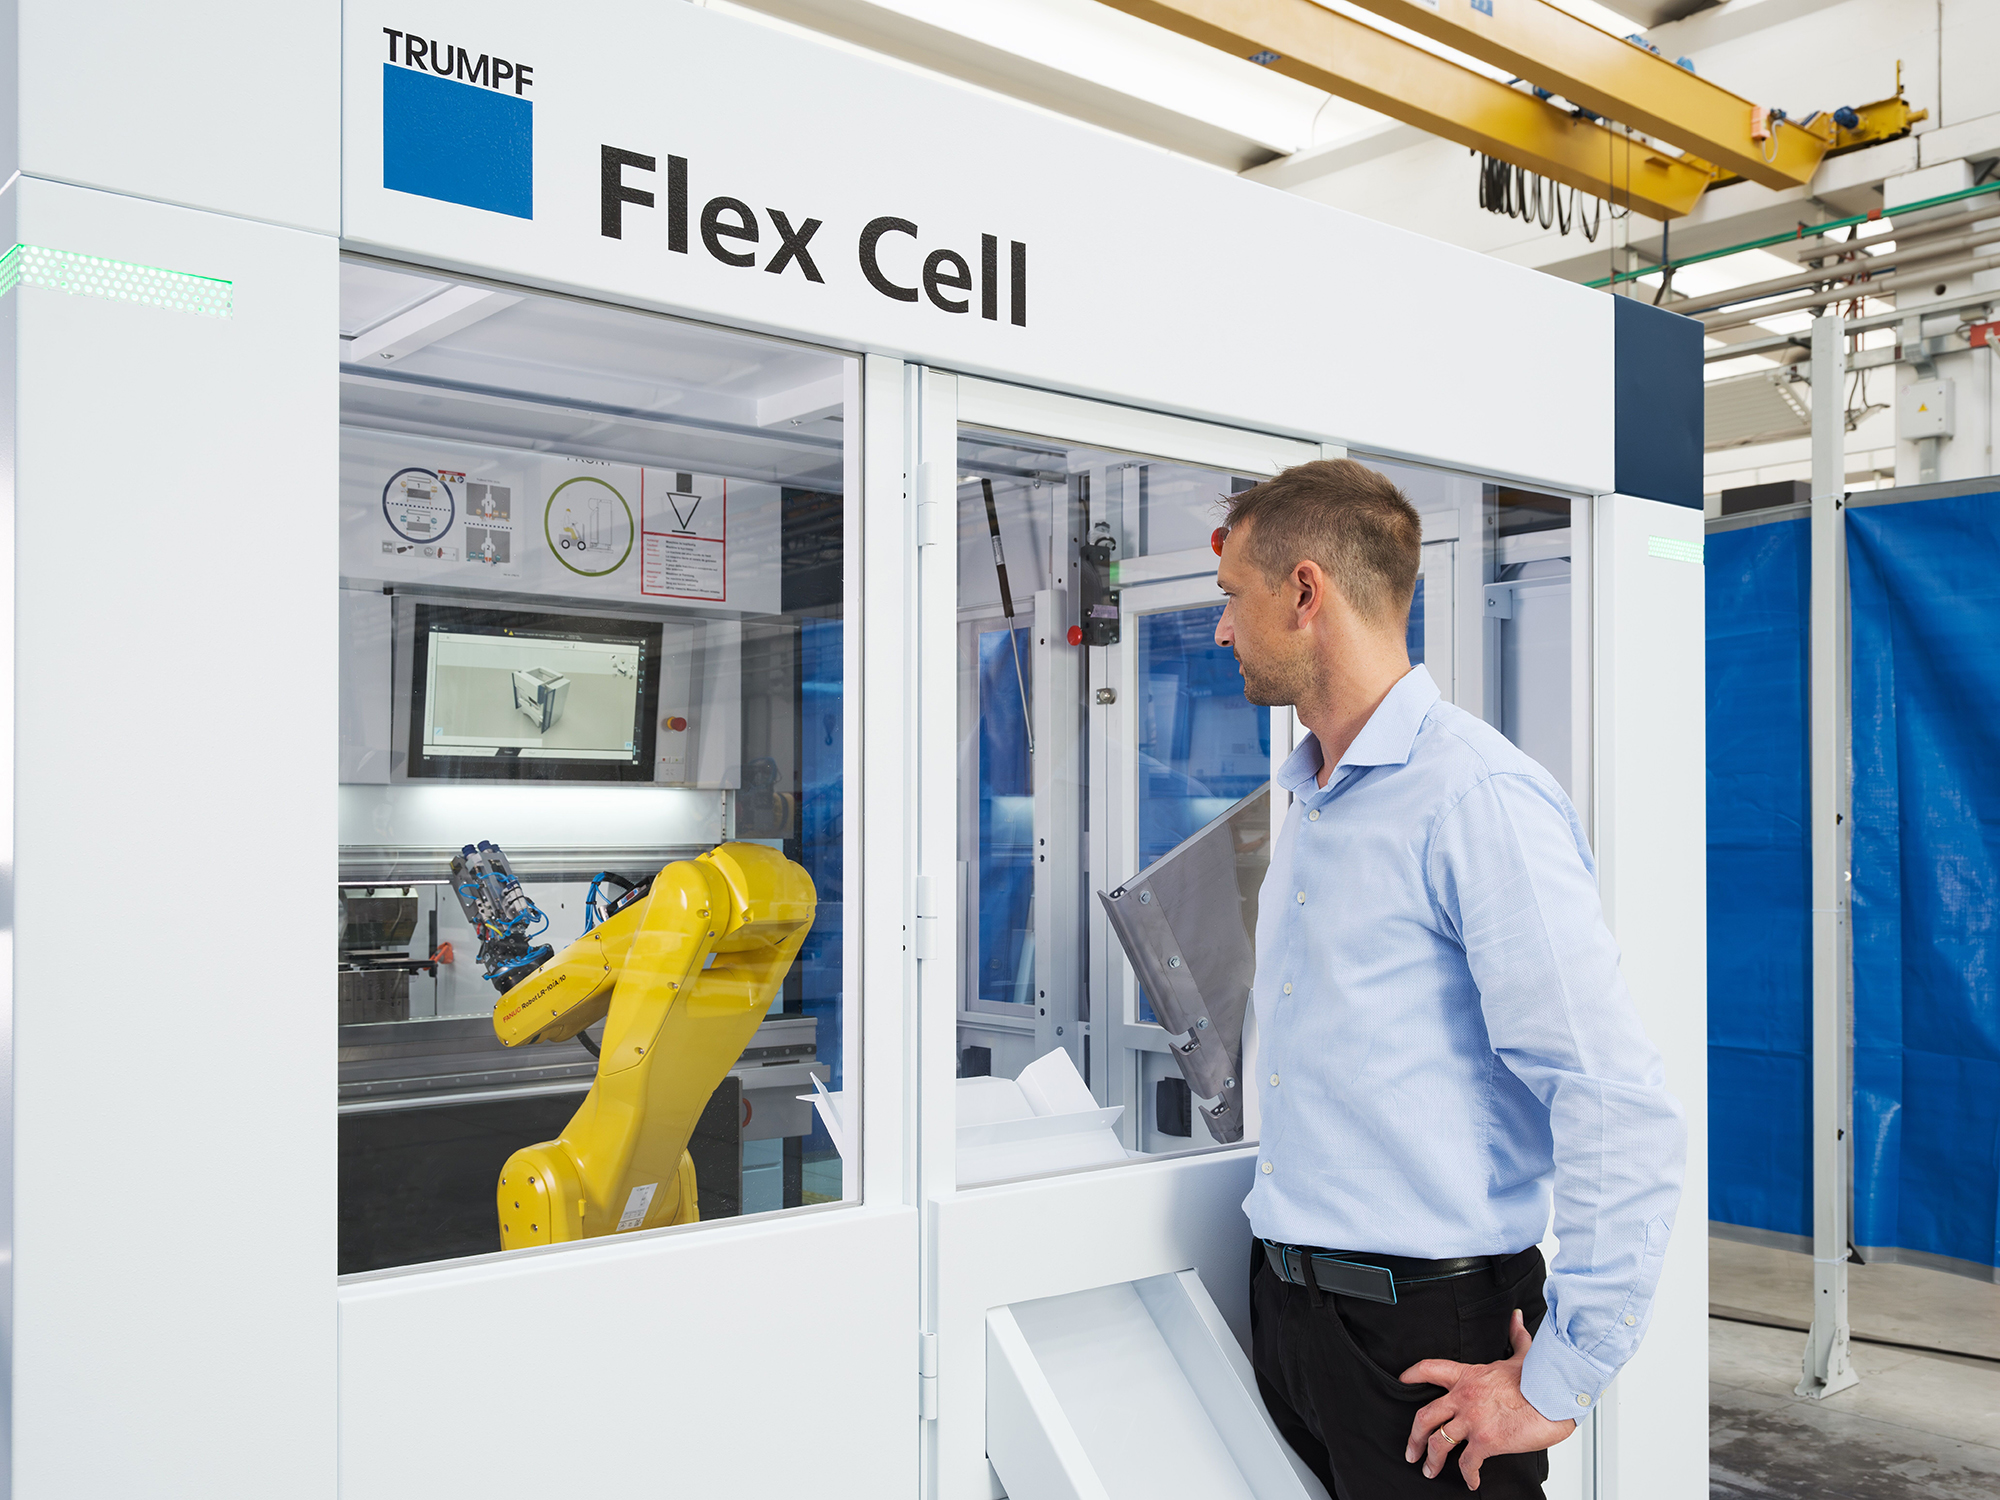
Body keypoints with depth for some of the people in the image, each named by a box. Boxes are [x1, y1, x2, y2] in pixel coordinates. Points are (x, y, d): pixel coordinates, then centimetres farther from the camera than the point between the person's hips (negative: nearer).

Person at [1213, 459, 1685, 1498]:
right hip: (1284, 1298, 8)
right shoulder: (1308, 799, 12)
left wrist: (1560, 1383, -19)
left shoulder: (1478, 797, -18)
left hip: (1428, 1332, -8)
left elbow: (1621, 1116, -22)